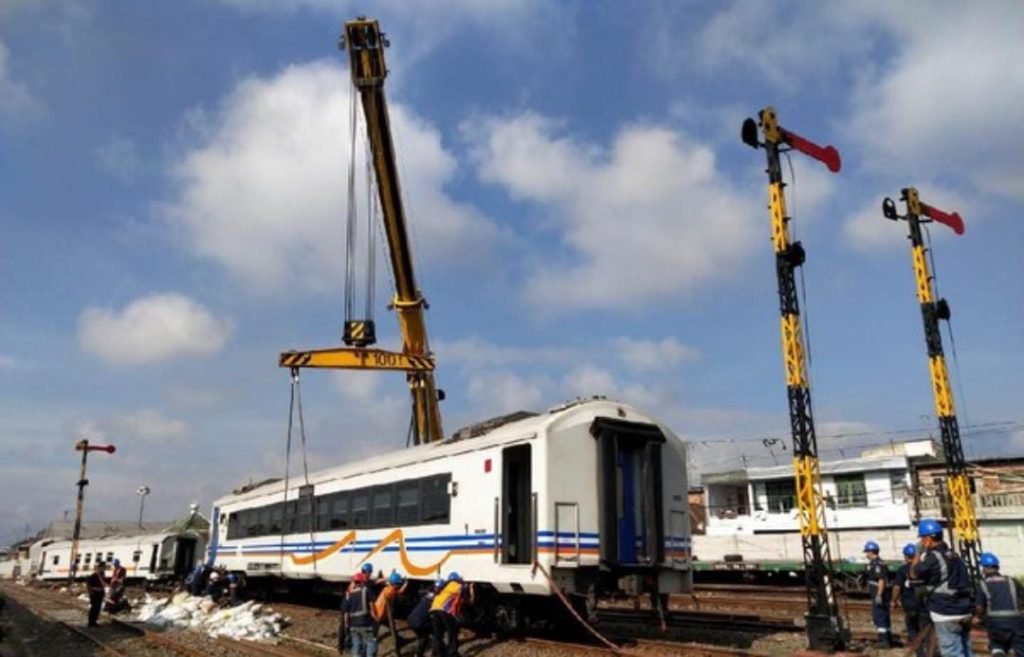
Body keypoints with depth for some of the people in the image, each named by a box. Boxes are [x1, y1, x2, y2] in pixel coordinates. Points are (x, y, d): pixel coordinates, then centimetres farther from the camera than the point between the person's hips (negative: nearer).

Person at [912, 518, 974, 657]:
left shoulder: (932, 557, -15)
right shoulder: (954, 556, 13)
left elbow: (914, 574, -3)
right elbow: (965, 583, 19)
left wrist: (920, 552, 2)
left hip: (946, 615, -9)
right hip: (963, 612, 9)